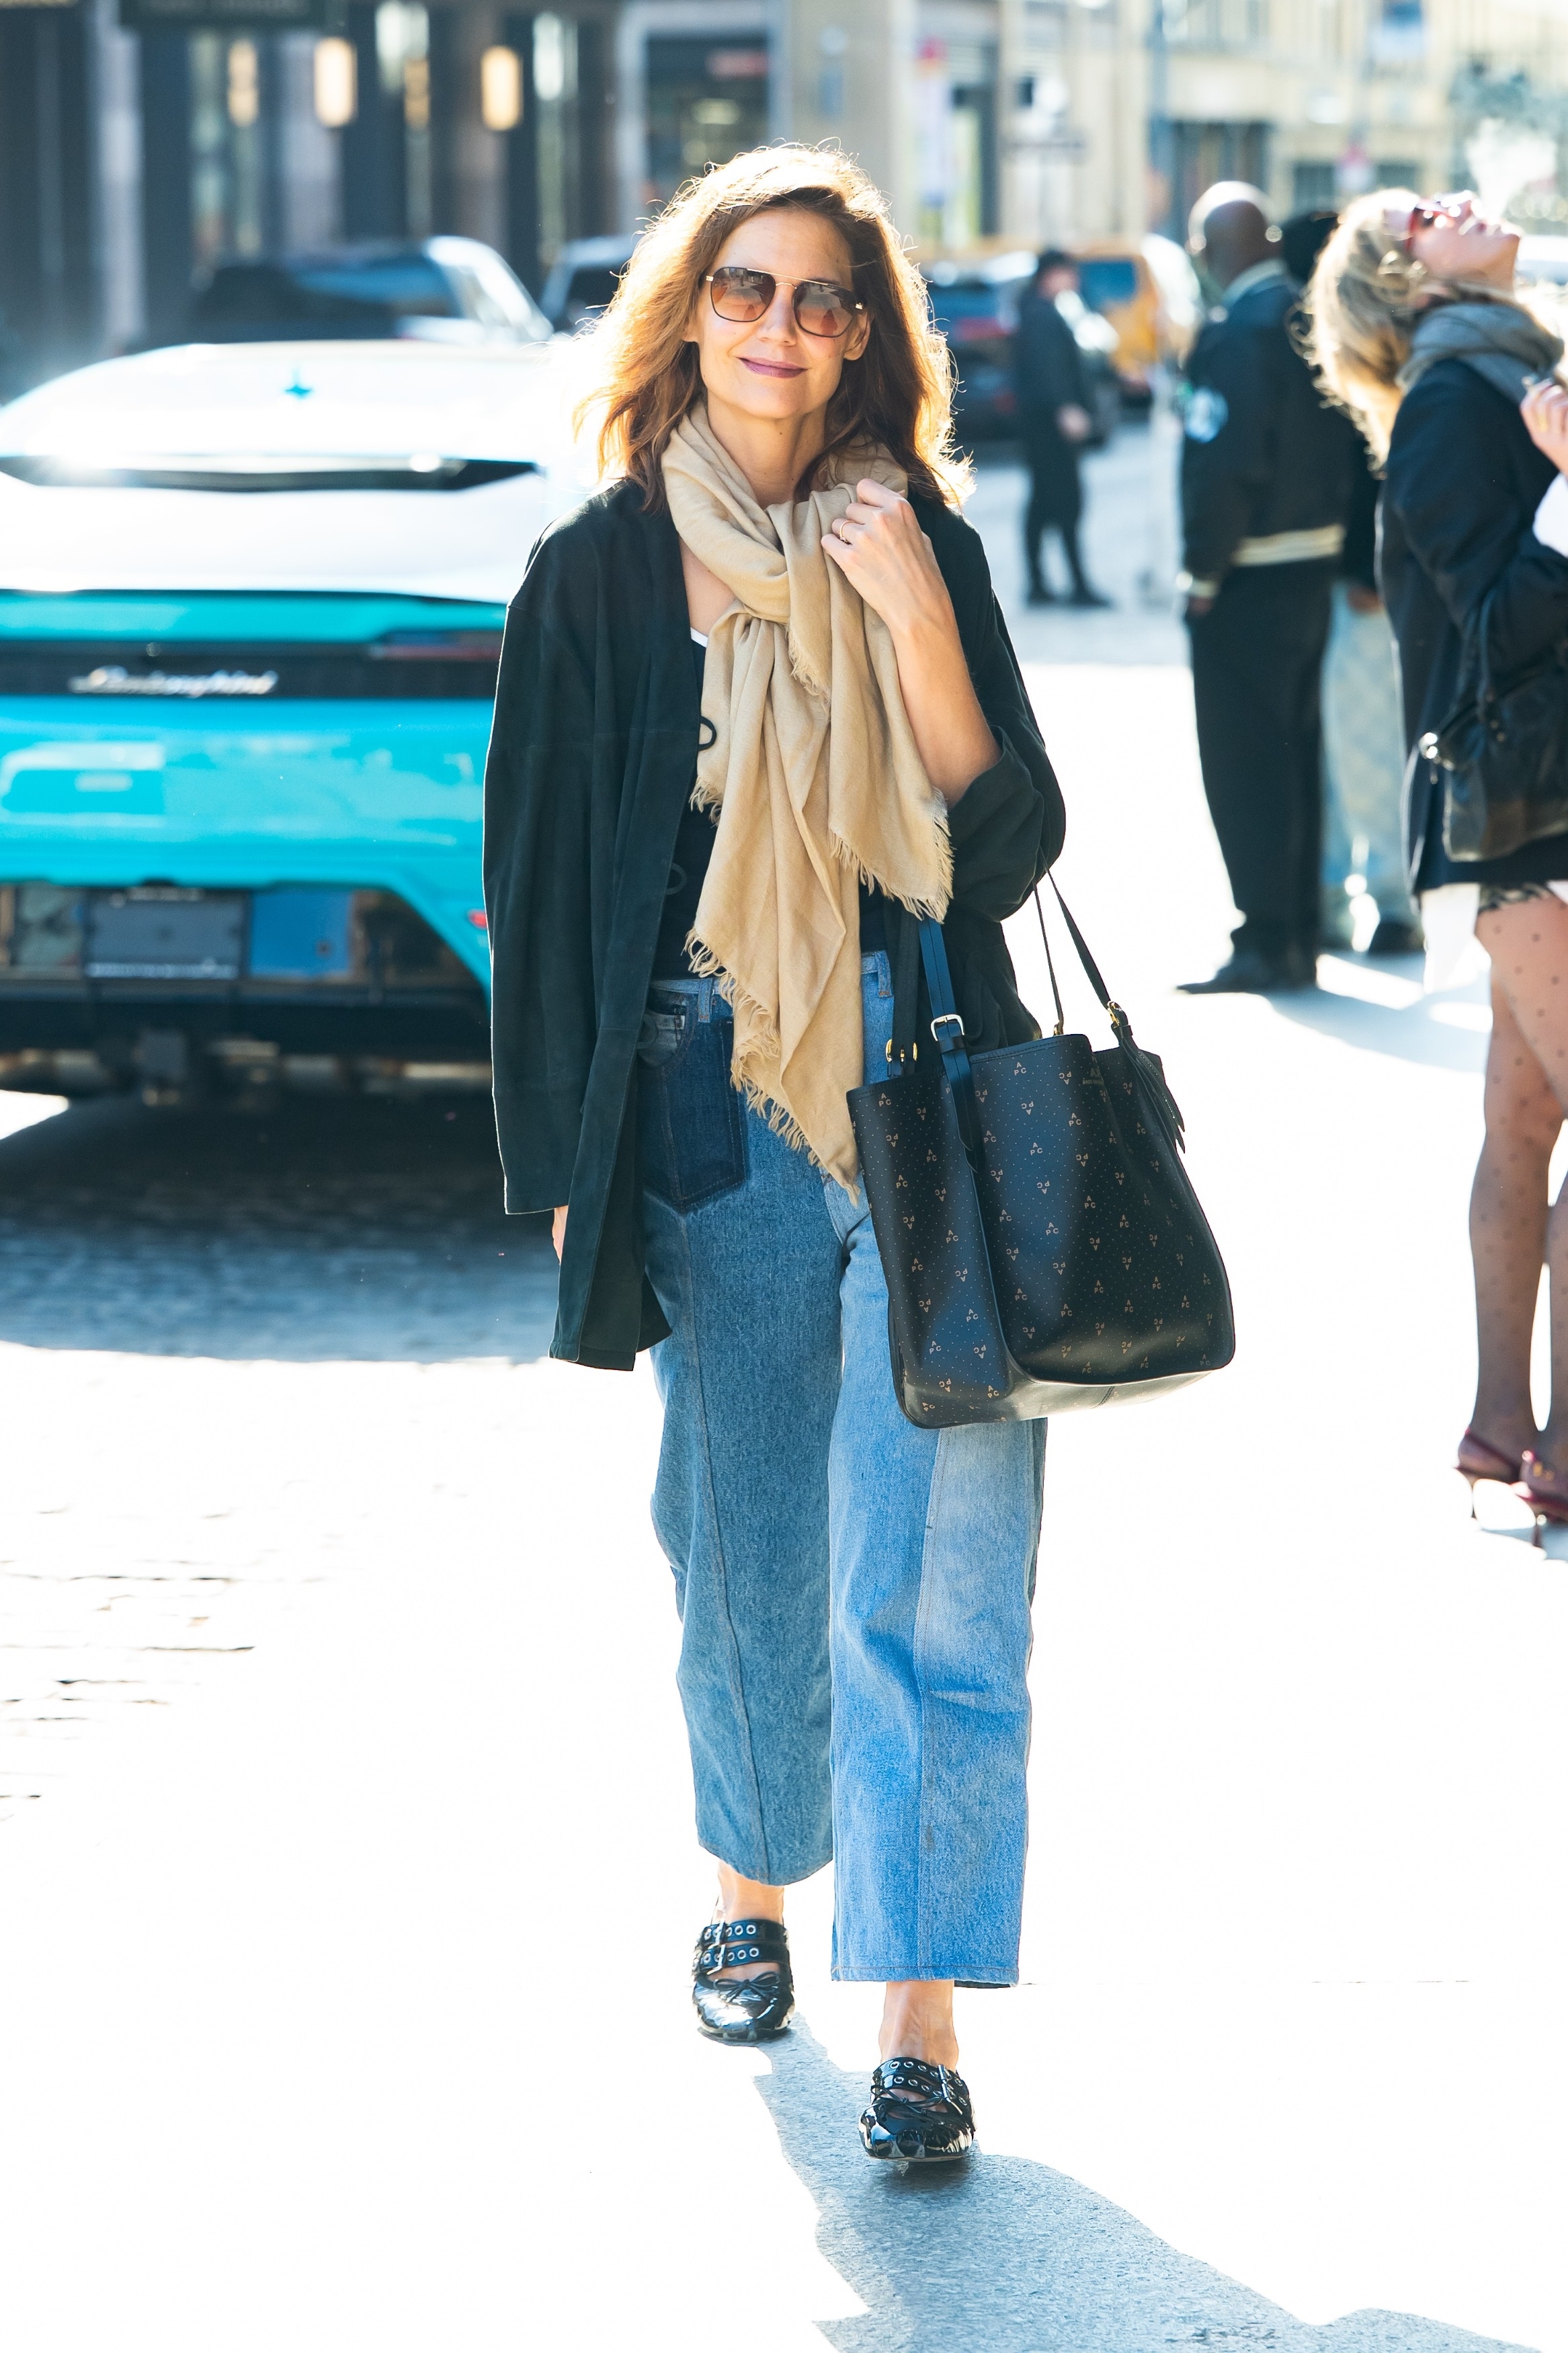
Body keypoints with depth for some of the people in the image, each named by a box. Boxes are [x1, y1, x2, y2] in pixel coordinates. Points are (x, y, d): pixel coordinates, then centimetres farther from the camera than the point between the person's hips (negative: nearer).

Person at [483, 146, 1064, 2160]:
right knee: (753, 1552, 10)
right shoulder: (600, 572, 2)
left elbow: (1008, 850, -2)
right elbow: (539, 880, 5)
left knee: (932, 1571, -6)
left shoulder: (921, 543, 5)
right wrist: (568, 1163, 4)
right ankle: (751, 1884, 35)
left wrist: (915, 621, -13)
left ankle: (920, 2009, -3)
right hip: (712, 1110, 0)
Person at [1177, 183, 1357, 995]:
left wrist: (1203, 571, -13)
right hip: (1317, 563, 8)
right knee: (1295, 756, 14)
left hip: (1250, 581, -8)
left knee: (1243, 760, -2)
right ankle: (1299, 935, 18)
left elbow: (1226, 464, -22)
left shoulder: (1236, 332, -17)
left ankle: (1266, 941, -1)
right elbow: (1341, 444, 10)